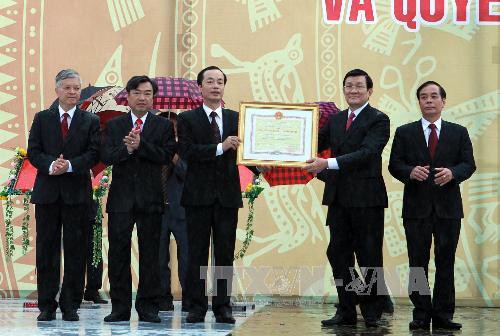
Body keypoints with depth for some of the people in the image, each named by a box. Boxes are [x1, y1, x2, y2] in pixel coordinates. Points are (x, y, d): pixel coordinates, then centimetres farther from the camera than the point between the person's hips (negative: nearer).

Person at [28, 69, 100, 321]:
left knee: (75, 251, 1)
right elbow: (33, 151, 3)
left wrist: (70, 165, -17)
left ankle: (70, 305, 7)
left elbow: (93, 153, -2)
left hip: (77, 193, -1)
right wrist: (51, 165, -15)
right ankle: (46, 305, 8)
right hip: (47, 192, 1)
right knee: (46, 250, 3)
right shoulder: (42, 118, 10)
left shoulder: (91, 121, 8)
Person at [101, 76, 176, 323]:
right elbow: (106, 156, -1)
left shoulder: (163, 126, 6)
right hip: (121, 197, 1)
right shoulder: (114, 125, 11)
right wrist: (126, 148, -17)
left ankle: (147, 306, 8)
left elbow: (166, 156, -7)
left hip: (150, 198, -1)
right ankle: (120, 307, 6)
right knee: (118, 253, 1)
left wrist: (140, 144, -16)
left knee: (150, 254, 2)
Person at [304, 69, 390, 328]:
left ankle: (372, 312, 15)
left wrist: (328, 164, -27)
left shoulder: (378, 120, -7)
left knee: (369, 256, 2)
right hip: (338, 197, 6)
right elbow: (315, 143, 15)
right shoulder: (336, 120, 16)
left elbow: (367, 153, -19)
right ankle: (346, 311, 16)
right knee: (338, 254, 8)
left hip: (366, 198, -6)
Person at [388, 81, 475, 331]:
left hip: (448, 207, 0)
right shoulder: (404, 132, 9)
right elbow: (394, 164, 3)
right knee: (418, 263, 2)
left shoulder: (458, 132, 10)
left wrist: (452, 173, -18)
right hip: (416, 207, 0)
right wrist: (411, 172, -18)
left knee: (445, 263, 2)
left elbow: (469, 164, 3)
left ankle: (443, 315, 8)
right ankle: (421, 316, 8)